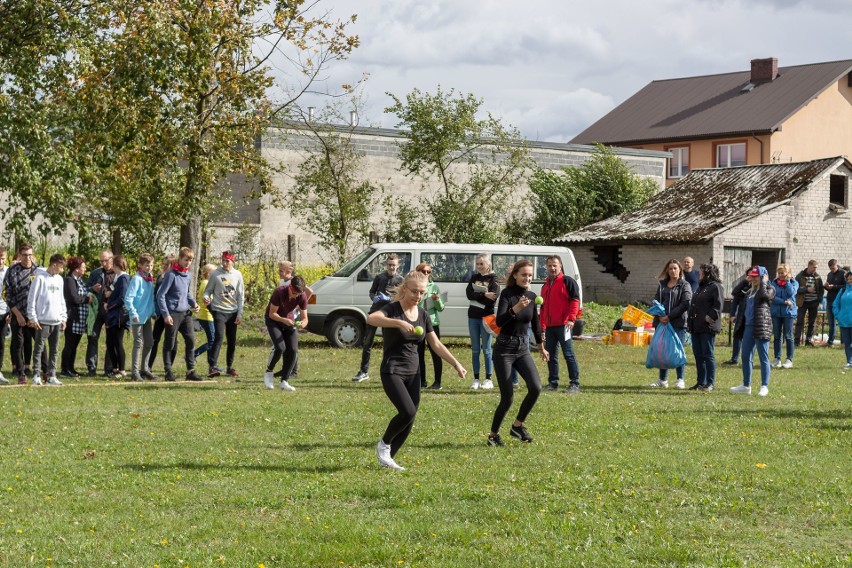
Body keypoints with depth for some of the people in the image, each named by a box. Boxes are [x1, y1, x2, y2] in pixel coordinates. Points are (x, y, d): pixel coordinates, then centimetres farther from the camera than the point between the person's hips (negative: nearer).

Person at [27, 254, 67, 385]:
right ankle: (36, 375, -2)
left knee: (54, 350, 8)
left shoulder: (59, 279, 12)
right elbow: (32, 298, -9)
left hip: (56, 321, 6)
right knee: (39, 348, -4)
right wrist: (32, 318, -11)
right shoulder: (40, 278, -8)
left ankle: (51, 376, 12)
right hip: (42, 320, -6)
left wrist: (63, 318, 13)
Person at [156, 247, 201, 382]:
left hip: (185, 313, 6)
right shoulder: (171, 274, -12)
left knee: (191, 340, 1)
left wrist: (193, 303, 5)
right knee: (170, 344, 2)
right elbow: (161, 295, -12)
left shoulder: (187, 274, 9)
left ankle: (191, 371, 6)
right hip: (173, 314, -6)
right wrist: (165, 314, -17)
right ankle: (168, 371, 11)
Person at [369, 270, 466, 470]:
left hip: (412, 373, 7)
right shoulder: (393, 309, -12)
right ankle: (384, 444, 4)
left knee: (410, 419, 3)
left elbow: (436, 344, 14)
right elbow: (371, 319, -34)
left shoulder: (423, 315, 7)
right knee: (407, 412, -21)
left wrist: (456, 364, 6)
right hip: (392, 371, -7)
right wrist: (399, 322, -47)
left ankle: (387, 458, 18)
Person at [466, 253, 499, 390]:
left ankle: (488, 380, 4)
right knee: (475, 349, 6)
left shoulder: (493, 279, -3)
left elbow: (493, 298, -15)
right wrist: (484, 295, -18)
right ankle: (476, 380, 10)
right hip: (473, 317, 4)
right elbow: (469, 294, -7)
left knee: (486, 349, -2)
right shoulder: (474, 278, 10)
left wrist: (476, 295, -16)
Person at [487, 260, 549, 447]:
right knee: (507, 397, -7)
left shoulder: (532, 296, 5)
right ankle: (493, 434, 14)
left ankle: (518, 425, 6)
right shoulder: (507, 294, -12)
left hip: (523, 349, 5)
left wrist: (541, 347, 28)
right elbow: (499, 321, -26)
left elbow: (535, 323, 20)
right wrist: (515, 308, -42)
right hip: (504, 349, -5)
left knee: (536, 388, -13)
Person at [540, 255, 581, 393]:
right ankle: (553, 382, 15)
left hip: (563, 325, -7)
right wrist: (542, 327, 20)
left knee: (569, 354, -7)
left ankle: (575, 383, -6)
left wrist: (571, 318, -19)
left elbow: (575, 300, -10)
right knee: (550, 355, 8)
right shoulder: (545, 286, 21)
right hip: (549, 326, 7)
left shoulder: (567, 281, -1)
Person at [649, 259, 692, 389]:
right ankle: (663, 379, 15)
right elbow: (656, 301, 12)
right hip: (661, 322, 5)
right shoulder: (662, 285, 15)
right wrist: (660, 316, -6)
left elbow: (685, 304, -10)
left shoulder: (684, 286, 0)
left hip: (678, 323, -5)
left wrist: (669, 317, -15)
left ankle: (680, 380, 1)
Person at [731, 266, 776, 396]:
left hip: (761, 327, -8)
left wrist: (763, 282, -11)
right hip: (748, 327, 8)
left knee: (763, 357, -4)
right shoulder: (749, 292, 19)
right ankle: (746, 386, 18)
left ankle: (764, 386, -1)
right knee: (746, 357, 10)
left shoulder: (769, 289, 0)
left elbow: (764, 295, -22)